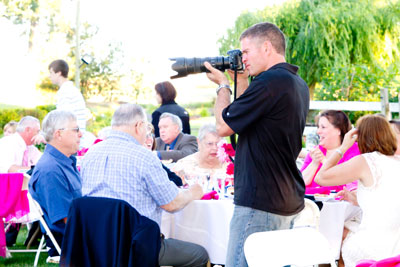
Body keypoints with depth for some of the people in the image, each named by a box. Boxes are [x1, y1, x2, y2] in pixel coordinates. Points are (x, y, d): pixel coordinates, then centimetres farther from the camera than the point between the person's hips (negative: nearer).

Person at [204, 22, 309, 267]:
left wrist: (223, 85, 5)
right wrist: (241, 81, 17)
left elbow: (223, 127, -10)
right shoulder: (299, 85, 14)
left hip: (261, 204, -10)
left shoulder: (270, 81, -17)